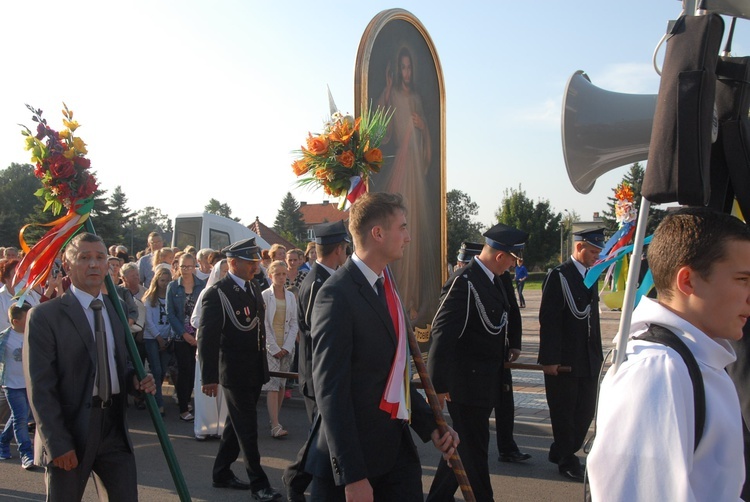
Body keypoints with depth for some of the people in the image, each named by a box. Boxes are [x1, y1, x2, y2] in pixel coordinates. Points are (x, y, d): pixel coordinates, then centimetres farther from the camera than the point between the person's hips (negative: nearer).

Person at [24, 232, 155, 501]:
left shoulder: (116, 309, 10)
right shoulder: (44, 316, -8)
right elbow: (40, 388, -11)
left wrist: (135, 380, -2)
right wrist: (57, 444, -15)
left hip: (114, 430, 5)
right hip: (70, 431, -4)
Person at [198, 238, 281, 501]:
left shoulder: (254, 289, 9)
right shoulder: (217, 293, -15)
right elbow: (207, 337, -16)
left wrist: (263, 364, 15)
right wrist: (209, 376, -17)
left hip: (255, 371, 8)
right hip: (235, 373, -8)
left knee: (237, 425, 18)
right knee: (247, 429, 1)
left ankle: (222, 474, 33)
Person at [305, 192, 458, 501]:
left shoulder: (385, 287, 11)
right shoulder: (337, 294, -17)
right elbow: (331, 391, -20)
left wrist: (429, 425, 7)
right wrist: (352, 476, -20)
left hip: (397, 447, 8)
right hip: (355, 453, -8)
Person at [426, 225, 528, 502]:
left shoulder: (492, 281, 8)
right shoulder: (463, 282, -21)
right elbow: (442, 333, -25)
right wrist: (438, 384, -26)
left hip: (484, 382, 10)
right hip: (465, 383, -10)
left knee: (464, 446, 21)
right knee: (473, 450, 4)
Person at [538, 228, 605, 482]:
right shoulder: (558, 276, -11)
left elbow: (593, 317, 17)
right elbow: (548, 319, -15)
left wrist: (597, 355, 15)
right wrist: (549, 359, -18)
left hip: (588, 360, 7)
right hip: (563, 360, -7)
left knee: (586, 411, 11)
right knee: (564, 412, 6)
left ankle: (560, 452, 30)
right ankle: (567, 461, 21)